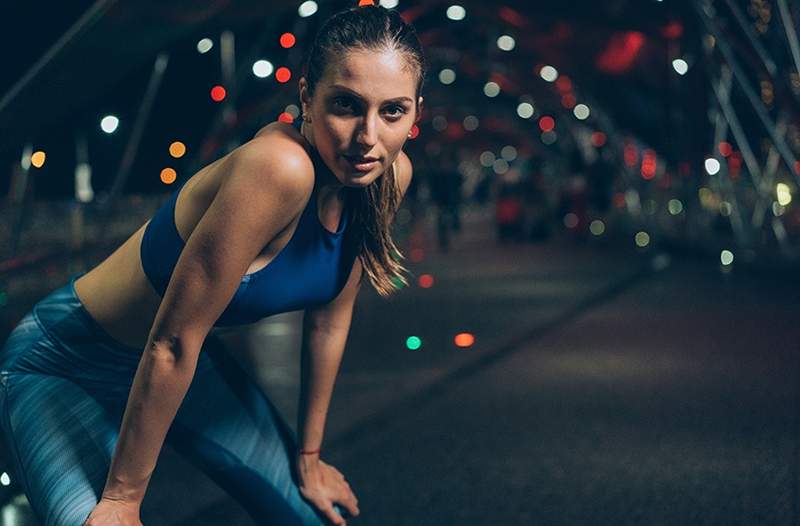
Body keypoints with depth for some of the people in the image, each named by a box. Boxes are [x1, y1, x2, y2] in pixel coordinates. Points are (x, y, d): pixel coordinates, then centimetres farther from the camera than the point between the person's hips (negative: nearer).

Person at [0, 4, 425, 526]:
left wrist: (308, 458, 10)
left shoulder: (389, 176, -12)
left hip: (186, 362, 7)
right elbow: (172, 341, -30)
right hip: (67, 364, -7)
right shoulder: (280, 166, -36)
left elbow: (330, 319, 1)